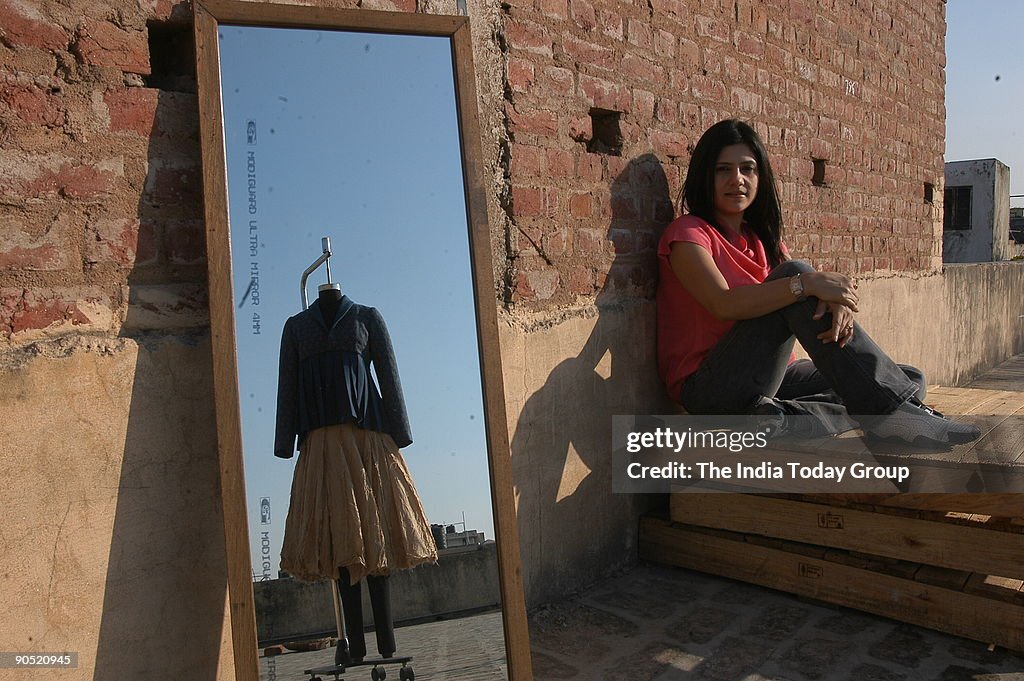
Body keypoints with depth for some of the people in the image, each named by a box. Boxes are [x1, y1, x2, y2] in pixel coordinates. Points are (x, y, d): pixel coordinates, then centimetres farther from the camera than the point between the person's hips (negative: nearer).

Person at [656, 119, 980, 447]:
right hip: (711, 387, -7)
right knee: (794, 273, -25)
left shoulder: (764, 239, 17)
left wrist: (837, 302, -23)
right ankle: (891, 411, -26)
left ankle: (792, 415, -24)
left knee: (910, 380, 0)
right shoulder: (688, 233, -4)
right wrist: (807, 283, -28)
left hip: (769, 378, 7)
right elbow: (724, 304, -23)